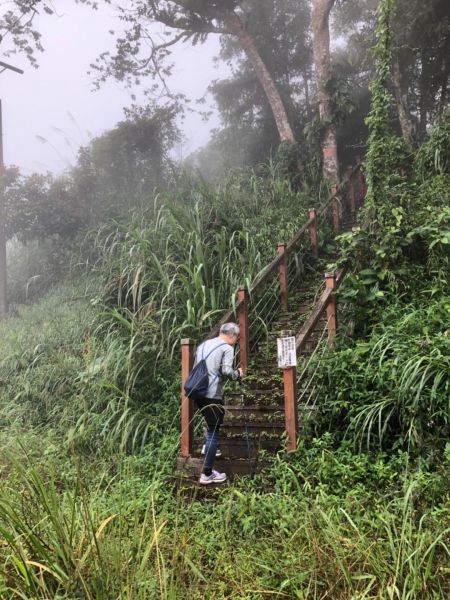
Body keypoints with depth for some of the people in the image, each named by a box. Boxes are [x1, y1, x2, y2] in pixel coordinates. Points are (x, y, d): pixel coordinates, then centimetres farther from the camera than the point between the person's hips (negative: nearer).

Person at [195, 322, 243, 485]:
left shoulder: (203, 345, 17)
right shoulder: (227, 348, -5)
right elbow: (226, 371, -17)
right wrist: (238, 374, 1)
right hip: (212, 395, -8)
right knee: (213, 431, -3)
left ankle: (207, 447, 39)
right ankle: (207, 474, -2)